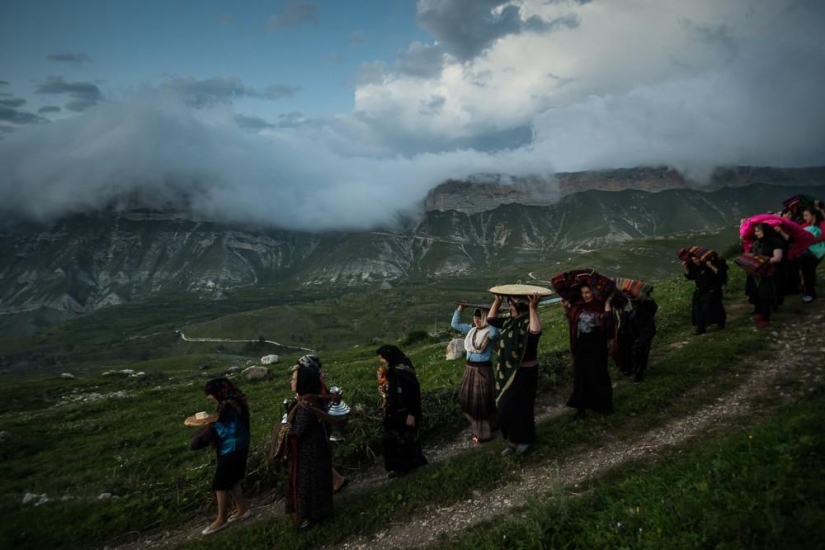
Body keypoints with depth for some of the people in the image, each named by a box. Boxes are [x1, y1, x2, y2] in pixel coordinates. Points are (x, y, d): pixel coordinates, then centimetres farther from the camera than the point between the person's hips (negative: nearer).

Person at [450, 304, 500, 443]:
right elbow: (455, 324, 15)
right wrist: (460, 308, 5)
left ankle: (483, 433, 17)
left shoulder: (489, 332, -15)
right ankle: (478, 426, 39)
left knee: (481, 401, 2)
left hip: (483, 369, -8)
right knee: (468, 399, 18)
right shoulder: (471, 330, 7)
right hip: (469, 368, 8)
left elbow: (495, 333, -40)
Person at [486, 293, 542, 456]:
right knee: (506, 407, 13)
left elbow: (536, 332, -40)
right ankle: (513, 440, 28)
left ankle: (524, 440, 21)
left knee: (517, 406, 1)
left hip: (524, 371, -8)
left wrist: (532, 308, -39)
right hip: (507, 371, 8)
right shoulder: (508, 322, 5)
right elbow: (490, 319, 15)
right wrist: (497, 301, 7)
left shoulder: (528, 322, -18)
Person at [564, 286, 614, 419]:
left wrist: (608, 304, -27)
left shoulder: (601, 307, -12)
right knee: (581, 376, 11)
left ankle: (603, 405, 26)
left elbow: (608, 323, -27)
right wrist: (566, 307, 4)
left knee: (598, 376, 7)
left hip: (597, 348, -5)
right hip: (581, 347, 5)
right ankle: (581, 406, 22)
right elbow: (571, 321, 16)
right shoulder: (578, 306, 2)